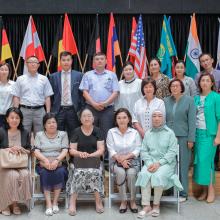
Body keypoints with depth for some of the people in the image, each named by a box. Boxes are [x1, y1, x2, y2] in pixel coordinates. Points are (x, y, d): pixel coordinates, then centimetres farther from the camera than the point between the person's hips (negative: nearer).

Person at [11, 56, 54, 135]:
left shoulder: (44, 79, 6)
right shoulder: (20, 79, 6)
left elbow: (47, 97, 4)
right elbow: (16, 97, 4)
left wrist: (48, 113, -2)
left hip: (39, 111, 0)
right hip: (24, 110, 0)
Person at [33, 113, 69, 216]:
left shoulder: (63, 134, 12)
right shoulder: (39, 135, 12)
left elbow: (65, 150, 0)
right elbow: (36, 151, 0)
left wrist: (56, 160, -18)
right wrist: (46, 160, -18)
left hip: (59, 164, 0)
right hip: (43, 164, 0)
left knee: (60, 172, -31)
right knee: (45, 173, -31)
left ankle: (55, 202, -22)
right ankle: (48, 203, -29)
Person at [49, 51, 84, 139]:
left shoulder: (78, 75, 4)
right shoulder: (53, 76, 7)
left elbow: (82, 94, 3)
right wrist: (51, 111, 3)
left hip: (73, 110, -1)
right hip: (58, 110, 1)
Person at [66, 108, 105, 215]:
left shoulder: (98, 131, 7)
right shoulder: (76, 131, 9)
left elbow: (101, 150, 0)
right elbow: (72, 150, 4)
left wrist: (89, 155, -17)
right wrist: (80, 153, -18)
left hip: (94, 160, 0)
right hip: (78, 161, 0)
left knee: (95, 172, -32)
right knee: (78, 172, -31)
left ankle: (98, 201, -21)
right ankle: (72, 202, -29)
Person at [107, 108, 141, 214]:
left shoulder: (134, 132, 3)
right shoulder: (111, 132, 2)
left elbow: (137, 149, -3)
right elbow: (111, 151, -4)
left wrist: (126, 157, -18)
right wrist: (121, 160, -18)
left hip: (132, 161, 0)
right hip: (117, 162, 0)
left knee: (131, 173, -31)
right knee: (121, 173, -31)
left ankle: (133, 201, -13)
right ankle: (123, 201, -16)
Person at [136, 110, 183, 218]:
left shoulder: (170, 133, 1)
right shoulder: (148, 133, 12)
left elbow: (172, 151, -7)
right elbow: (143, 151, 6)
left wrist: (159, 163, -17)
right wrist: (150, 163, -12)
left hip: (166, 162, -3)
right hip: (151, 162, 3)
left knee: (158, 176, -31)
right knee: (144, 174, -26)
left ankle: (156, 205, -12)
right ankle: (146, 206, -21)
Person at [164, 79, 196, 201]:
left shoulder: (189, 100, 1)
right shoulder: (166, 101, 9)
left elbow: (192, 121, -3)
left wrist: (191, 139, -7)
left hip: (183, 137, -3)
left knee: (182, 165, 3)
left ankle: (183, 193, 13)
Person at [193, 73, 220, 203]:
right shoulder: (196, 98, 9)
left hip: (209, 134, -4)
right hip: (197, 133, 4)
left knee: (206, 160, -7)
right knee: (199, 160, 4)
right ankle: (204, 190, 14)